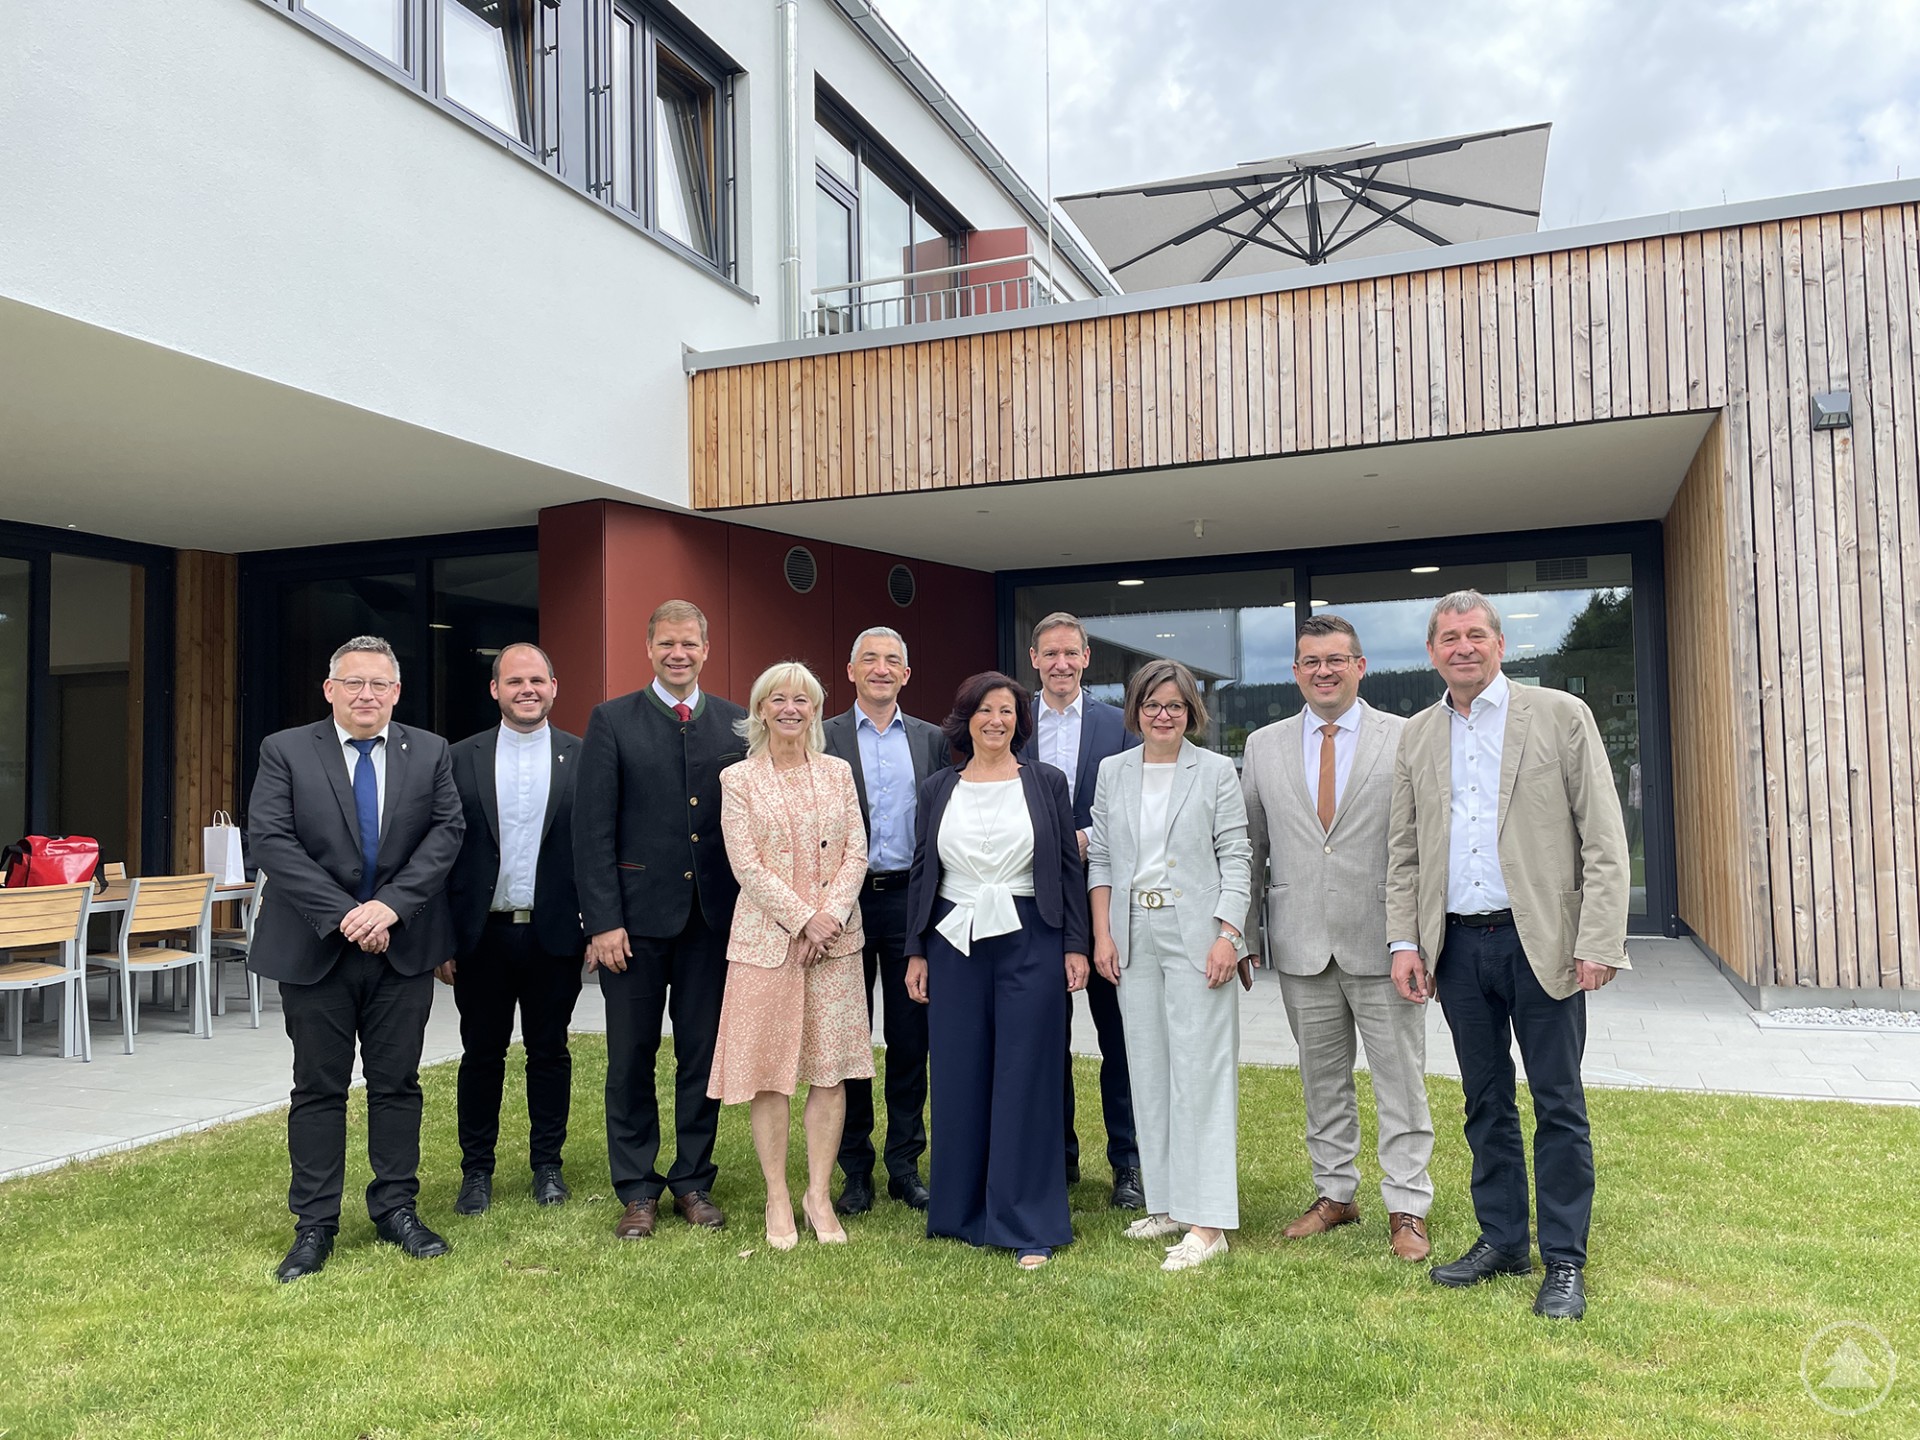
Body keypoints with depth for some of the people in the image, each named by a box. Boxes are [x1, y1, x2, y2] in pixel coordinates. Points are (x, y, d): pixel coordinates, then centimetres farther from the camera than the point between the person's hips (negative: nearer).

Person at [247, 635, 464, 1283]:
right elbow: (271, 841, -10)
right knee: (319, 1088, 8)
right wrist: (343, 915, -18)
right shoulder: (285, 751, -1)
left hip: (403, 945, 2)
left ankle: (396, 1208, 22)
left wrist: (391, 904, -17)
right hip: (315, 948, -1)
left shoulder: (430, 753, 4)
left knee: (397, 1084, 10)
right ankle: (315, 1224, 18)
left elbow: (447, 831, -4)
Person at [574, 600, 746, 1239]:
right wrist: (604, 920, -11)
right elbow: (593, 828, -5)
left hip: (714, 917, 2)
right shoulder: (611, 721, -1)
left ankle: (693, 1180, 25)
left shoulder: (736, 724, 6)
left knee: (704, 1054, 10)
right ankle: (637, 1190, 22)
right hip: (637, 916, -2)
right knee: (631, 1058, 8)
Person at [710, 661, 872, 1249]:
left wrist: (831, 916, -10)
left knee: (832, 1069, 3)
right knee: (769, 1071, 2)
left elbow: (855, 853, 4)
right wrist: (804, 919, -14)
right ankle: (778, 1200, 14)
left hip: (835, 936, 3)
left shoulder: (837, 773, 9)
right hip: (767, 937, -2)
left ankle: (819, 1194, 15)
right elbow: (748, 867, -6)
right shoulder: (738, 780, 1)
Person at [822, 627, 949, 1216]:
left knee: (911, 1040, 8)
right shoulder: (823, 739, 1)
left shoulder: (932, 740, 9)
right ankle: (854, 1169, 18)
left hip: (910, 900, 2)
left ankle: (905, 1165, 20)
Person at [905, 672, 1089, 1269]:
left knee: (1025, 1079, 0)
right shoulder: (937, 790, 9)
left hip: (1030, 941, -2)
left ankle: (1028, 1225, 9)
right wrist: (916, 952, 6)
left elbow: (1069, 867, 3)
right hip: (954, 944, 2)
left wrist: (1075, 946, -3)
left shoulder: (1046, 783, 4)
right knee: (959, 1079, 7)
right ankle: (962, 1212, 23)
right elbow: (922, 873, 10)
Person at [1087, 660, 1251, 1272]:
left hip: (1196, 936, -4)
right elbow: (1100, 858, 11)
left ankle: (1208, 1220, -2)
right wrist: (1102, 934, 2)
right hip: (1134, 935, 4)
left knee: (1201, 1071, -6)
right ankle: (1166, 1202, 19)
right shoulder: (1113, 772, 10)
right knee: (1148, 1072, 8)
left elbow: (1235, 857, -2)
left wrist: (1228, 934, -12)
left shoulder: (1217, 772, 2)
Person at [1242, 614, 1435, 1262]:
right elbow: (1250, 848, 11)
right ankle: (1334, 1193, 28)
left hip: (1382, 940, -3)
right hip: (1301, 944, 3)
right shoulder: (1263, 746, 7)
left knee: (1400, 1079, 4)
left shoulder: (1406, 739, -1)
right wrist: (1242, 935, 8)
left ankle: (1407, 1207, 17)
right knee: (1322, 1078, 14)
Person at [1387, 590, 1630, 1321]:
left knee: (1558, 1105, 3)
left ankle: (1564, 1261, 15)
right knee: (1485, 1102, 13)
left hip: (1541, 942, -4)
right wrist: (1404, 940, 4)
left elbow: (1603, 840, -5)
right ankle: (1502, 1240, 26)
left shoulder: (1561, 715, -1)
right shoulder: (1416, 737, 10)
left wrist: (1599, 942, -12)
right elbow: (1403, 851, 12)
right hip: (1457, 946, 4)